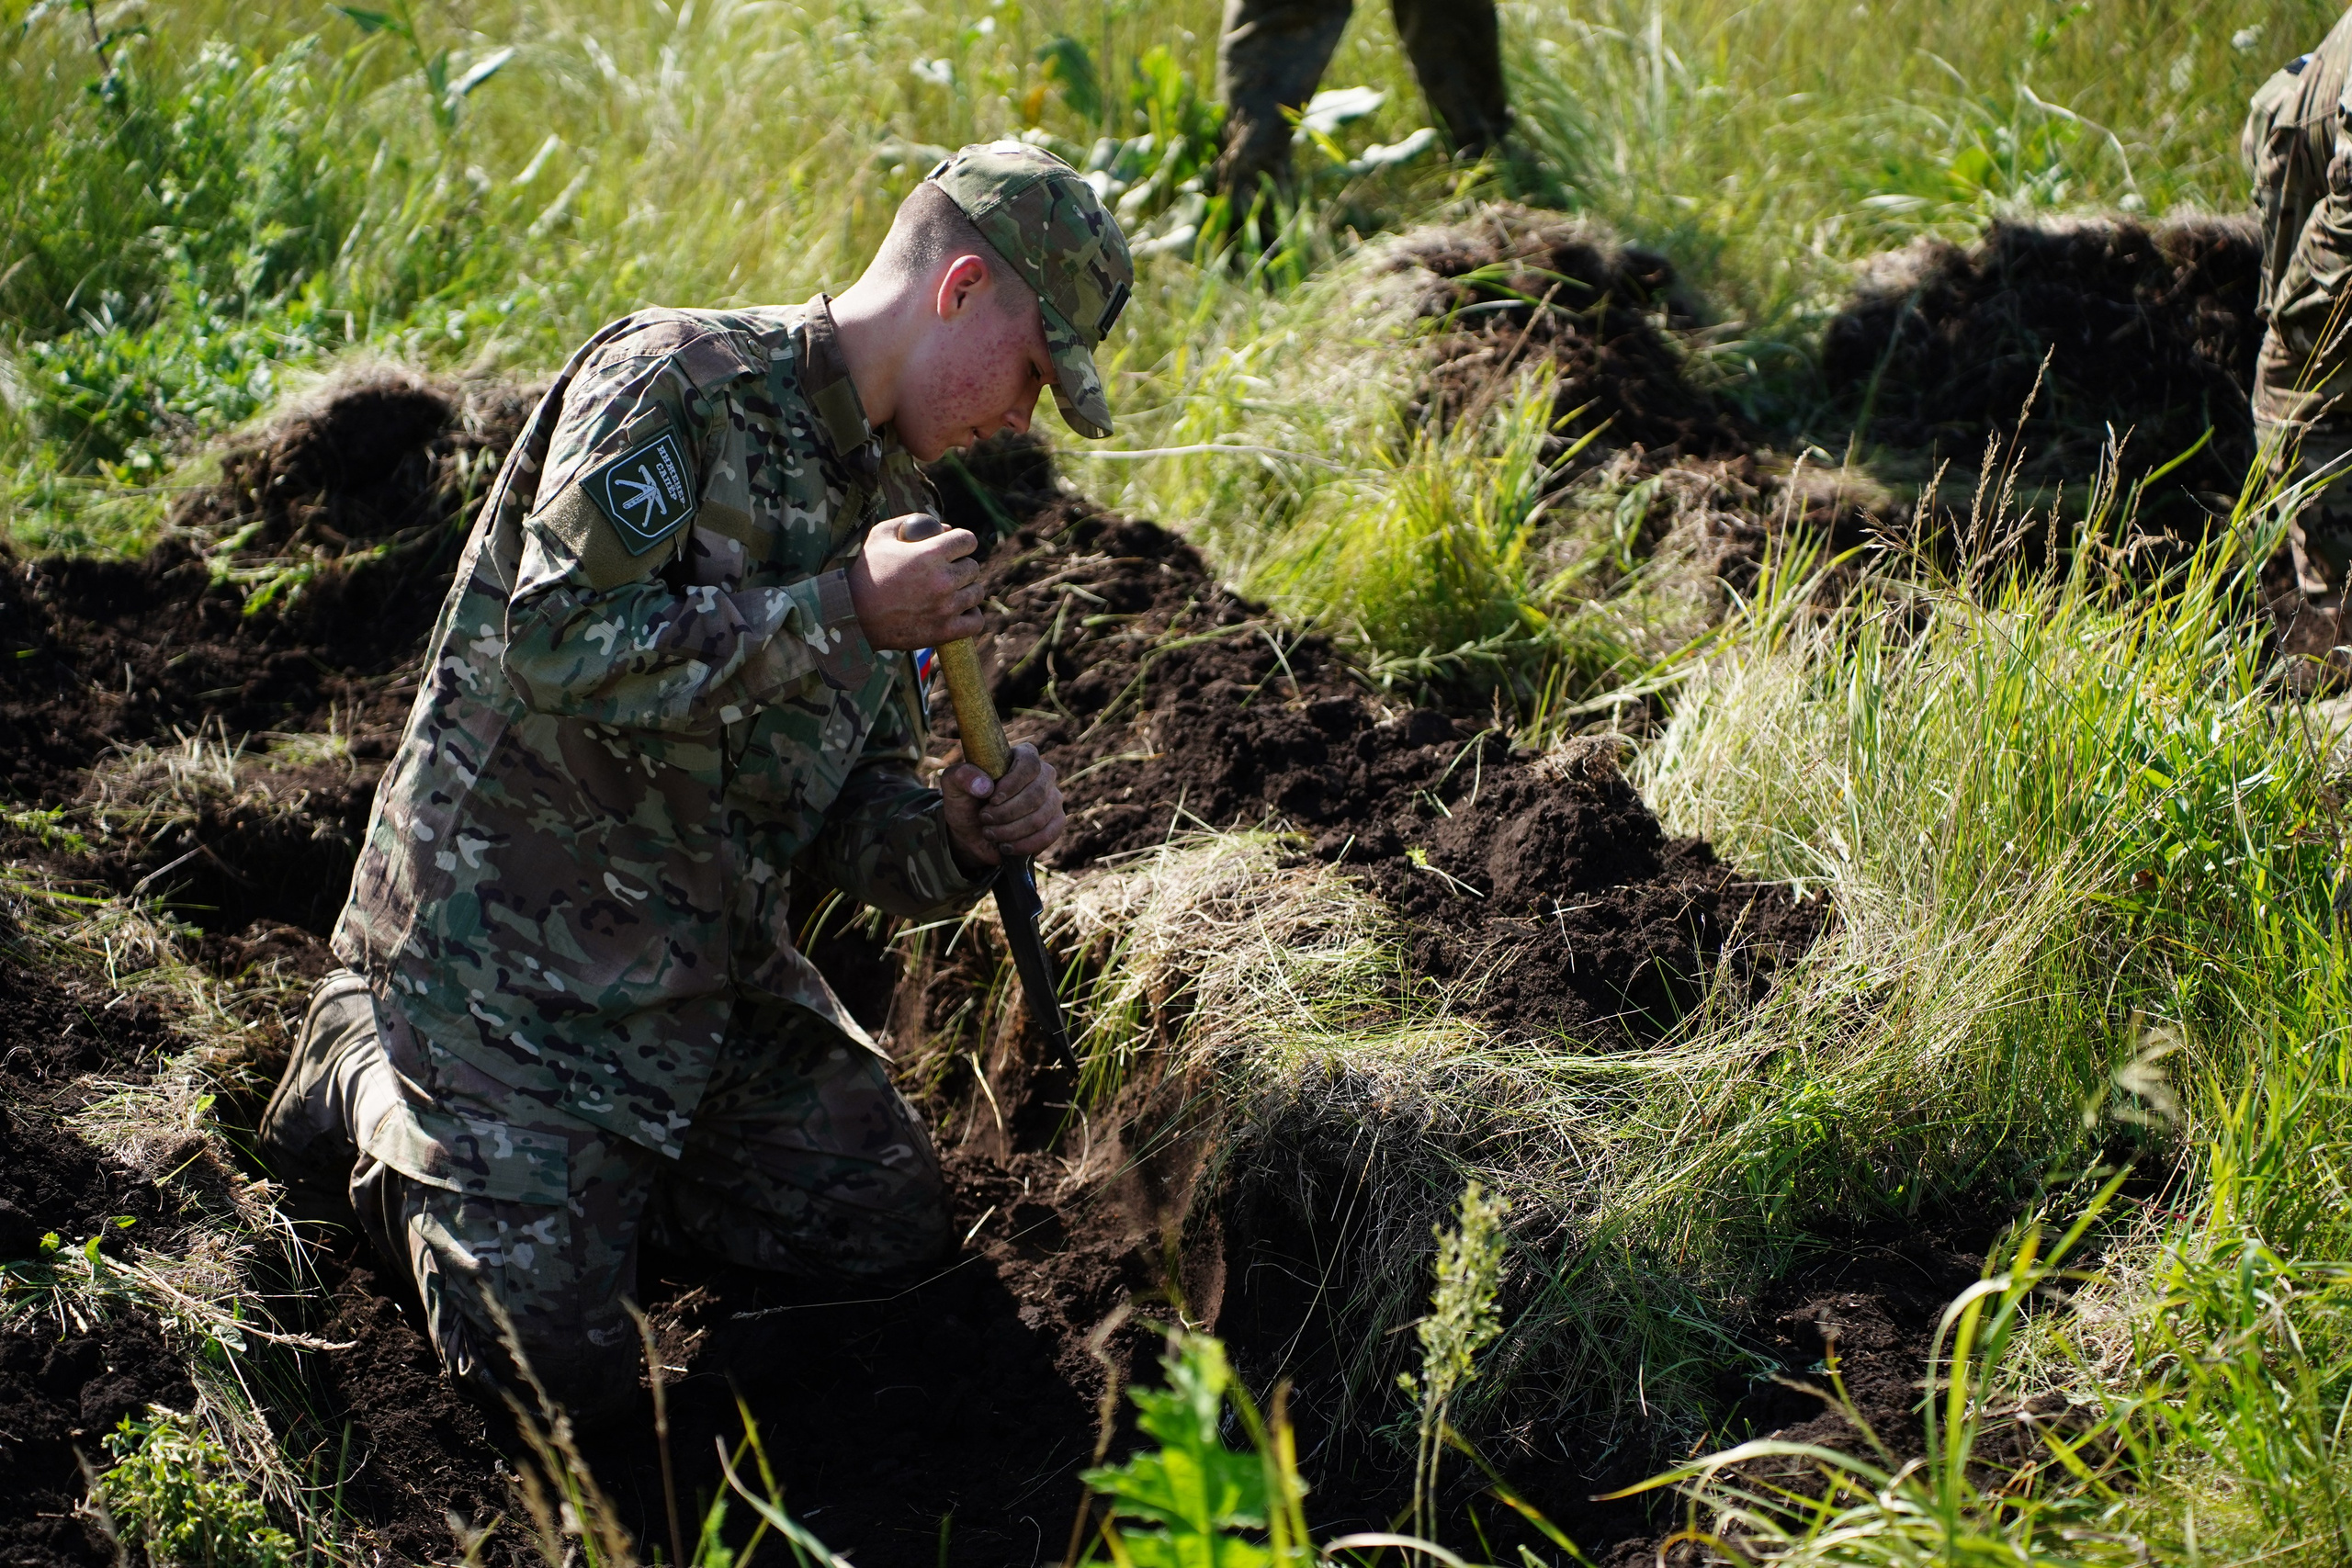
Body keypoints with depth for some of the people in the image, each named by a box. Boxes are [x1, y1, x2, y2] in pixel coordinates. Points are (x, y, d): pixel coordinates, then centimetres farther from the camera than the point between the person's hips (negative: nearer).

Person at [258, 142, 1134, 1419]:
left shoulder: (886, 498, 9)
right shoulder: (677, 382, -16)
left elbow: (851, 823, 10)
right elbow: (557, 645, -29)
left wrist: (961, 839, -13)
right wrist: (843, 611, -26)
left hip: (712, 962, 8)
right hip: (509, 930, -8)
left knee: (890, 1229, 7)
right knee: (562, 1362, -10)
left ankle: (588, 1145, 22)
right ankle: (370, 1079, 14)